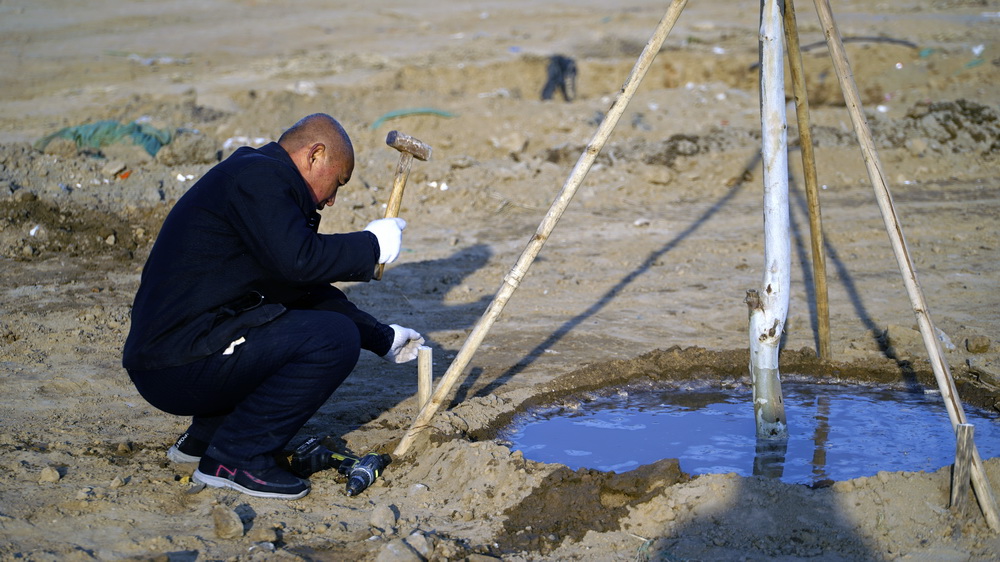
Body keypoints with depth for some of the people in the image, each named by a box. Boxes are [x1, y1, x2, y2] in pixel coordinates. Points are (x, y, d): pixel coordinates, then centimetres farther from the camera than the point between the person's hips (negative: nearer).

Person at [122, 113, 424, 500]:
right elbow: (298, 260, -23)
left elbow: (306, 289, 29)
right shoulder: (256, 176, -9)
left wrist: (383, 338, 29)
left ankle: (204, 437, 18)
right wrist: (372, 245, -8)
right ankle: (235, 458, -8)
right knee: (334, 338, -14)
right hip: (181, 364, -11)